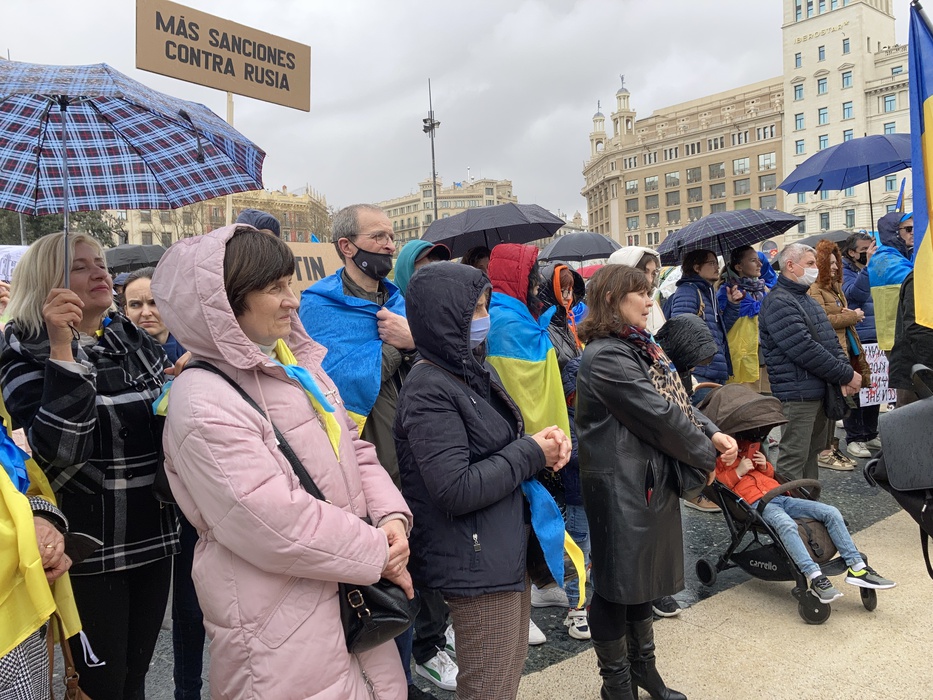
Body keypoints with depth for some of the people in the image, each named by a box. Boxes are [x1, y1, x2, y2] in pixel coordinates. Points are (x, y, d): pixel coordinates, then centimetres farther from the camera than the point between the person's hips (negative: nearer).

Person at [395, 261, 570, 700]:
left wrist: (546, 445, -4)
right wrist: (531, 454, -17)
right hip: (476, 566, -9)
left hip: (508, 553, 9)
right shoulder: (430, 390, -21)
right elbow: (455, 489, -27)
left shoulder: (475, 373, 7)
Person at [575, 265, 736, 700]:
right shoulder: (606, 357, -20)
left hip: (653, 481, 10)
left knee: (645, 572, 22)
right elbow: (658, 414, -21)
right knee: (617, 583, 6)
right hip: (620, 488, -10)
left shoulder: (641, 348, 11)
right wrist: (708, 457, -10)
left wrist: (712, 434, -7)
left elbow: (676, 398, 10)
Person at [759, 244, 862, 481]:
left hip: (820, 390, 10)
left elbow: (831, 340, 17)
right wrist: (846, 375, -13)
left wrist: (846, 371, -1)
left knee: (812, 453, 18)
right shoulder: (778, 303, -15)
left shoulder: (807, 299, 18)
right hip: (798, 394, -10)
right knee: (794, 460, -6)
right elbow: (806, 350, -21)